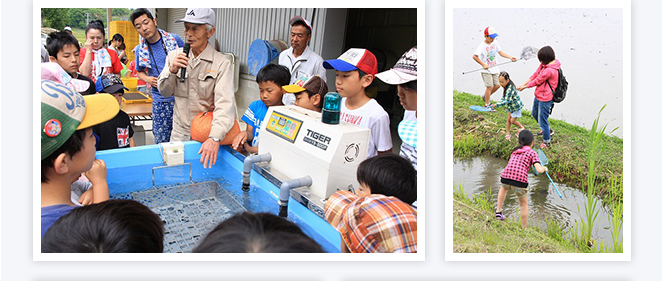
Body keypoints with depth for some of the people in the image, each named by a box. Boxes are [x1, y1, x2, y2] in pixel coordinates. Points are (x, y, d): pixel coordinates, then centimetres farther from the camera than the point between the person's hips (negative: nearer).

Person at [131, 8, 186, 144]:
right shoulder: (140, 50, 5)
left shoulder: (175, 39, -1)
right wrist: (147, 79, -1)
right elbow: (139, 72, 20)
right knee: (161, 141, 5)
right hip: (160, 100, 2)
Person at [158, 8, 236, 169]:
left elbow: (225, 104, -26)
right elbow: (164, 92, 7)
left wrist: (214, 138, -41)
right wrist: (172, 71, -15)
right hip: (179, 132, 4)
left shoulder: (222, 63, -15)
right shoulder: (174, 56, 1)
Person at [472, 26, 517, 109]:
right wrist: (483, 65, -24)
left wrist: (510, 57, -6)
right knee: (490, 86, -10)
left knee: (497, 85, 8)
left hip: (494, 69, 7)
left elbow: (500, 52, 6)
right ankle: (487, 105, 4)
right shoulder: (482, 45, -17)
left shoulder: (494, 42, 4)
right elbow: (474, 56, -24)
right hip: (486, 70, -7)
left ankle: (486, 96, 32)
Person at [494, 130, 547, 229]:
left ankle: (498, 212, 36)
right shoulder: (532, 153, 12)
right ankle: (524, 228, 31)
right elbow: (539, 169, -1)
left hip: (505, 177, 4)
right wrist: (544, 168, 19)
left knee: (503, 188, 41)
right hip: (520, 181, -3)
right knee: (523, 204, 22)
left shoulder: (514, 151, 26)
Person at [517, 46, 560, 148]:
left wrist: (525, 87, -5)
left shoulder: (549, 70, -30)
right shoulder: (545, 64, -1)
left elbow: (537, 81, -19)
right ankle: (547, 130, 50)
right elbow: (535, 75, 6)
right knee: (535, 113, 29)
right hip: (539, 95, 11)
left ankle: (546, 142, 19)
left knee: (542, 120, 1)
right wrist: (524, 84, 1)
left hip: (545, 99, -11)